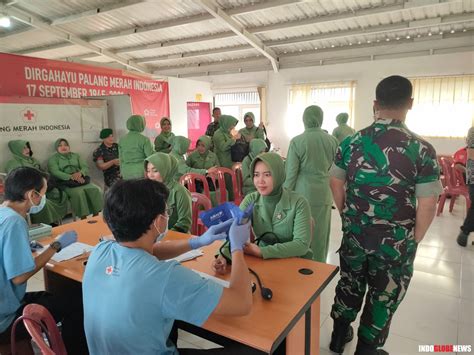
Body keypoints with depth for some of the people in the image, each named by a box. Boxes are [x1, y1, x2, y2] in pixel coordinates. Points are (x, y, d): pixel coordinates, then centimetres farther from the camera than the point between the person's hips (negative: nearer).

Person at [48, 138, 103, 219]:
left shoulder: (76, 155, 24)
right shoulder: (53, 159, 12)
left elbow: (85, 167, 10)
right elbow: (55, 172, -7)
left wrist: (80, 173, -15)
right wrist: (71, 177, -23)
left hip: (81, 180, 3)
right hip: (66, 182, -3)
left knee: (95, 189, -26)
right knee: (79, 192, -35)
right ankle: (83, 218, -32)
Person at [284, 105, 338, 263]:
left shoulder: (297, 141, -10)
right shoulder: (332, 141, -1)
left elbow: (291, 173, -8)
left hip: (302, 194, -3)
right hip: (324, 194, 3)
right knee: (320, 235, 15)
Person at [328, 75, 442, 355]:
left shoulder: (351, 142, -7)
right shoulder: (422, 149, -16)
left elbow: (336, 185, 2)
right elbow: (427, 205, -13)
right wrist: (414, 239, 3)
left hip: (355, 234, 3)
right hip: (395, 241, -3)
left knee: (350, 285, 23)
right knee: (383, 298, 18)